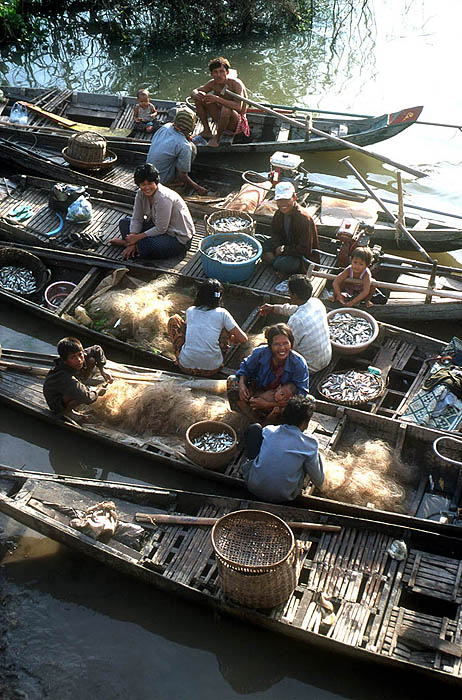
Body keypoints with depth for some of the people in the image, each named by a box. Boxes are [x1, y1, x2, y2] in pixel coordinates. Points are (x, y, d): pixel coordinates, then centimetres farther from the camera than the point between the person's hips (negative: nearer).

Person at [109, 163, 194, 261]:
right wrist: (132, 242, -14)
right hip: (159, 227, 8)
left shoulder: (163, 199, -30)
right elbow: (137, 219, -3)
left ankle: (126, 242, -2)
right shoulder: (141, 194, -6)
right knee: (124, 223, 6)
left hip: (179, 237, -8)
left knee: (144, 244, -31)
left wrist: (138, 237, -20)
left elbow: (161, 229, -26)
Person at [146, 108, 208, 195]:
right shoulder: (185, 146, -25)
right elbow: (182, 175, -19)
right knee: (192, 148, -6)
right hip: (162, 180, -7)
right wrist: (197, 188, -5)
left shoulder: (165, 127, -5)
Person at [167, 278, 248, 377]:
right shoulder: (222, 313, 0)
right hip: (212, 369, -1)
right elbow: (243, 339, 2)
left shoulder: (190, 311, 9)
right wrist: (233, 339, 26)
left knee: (174, 320, 19)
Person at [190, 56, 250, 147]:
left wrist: (218, 99, -44)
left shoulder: (236, 84, -23)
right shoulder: (213, 83, -5)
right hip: (221, 117, 6)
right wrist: (196, 95, -25)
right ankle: (207, 130, 3)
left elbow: (238, 107, -37)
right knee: (199, 98, -5)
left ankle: (217, 138, -15)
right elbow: (194, 91, 2)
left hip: (237, 122, -6)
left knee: (226, 109, -40)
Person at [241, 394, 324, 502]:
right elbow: (318, 481, -1)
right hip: (284, 496, -1)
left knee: (254, 428, 12)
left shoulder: (268, 431, -5)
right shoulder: (310, 444, -13)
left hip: (254, 487, 2)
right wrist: (319, 484, 23)